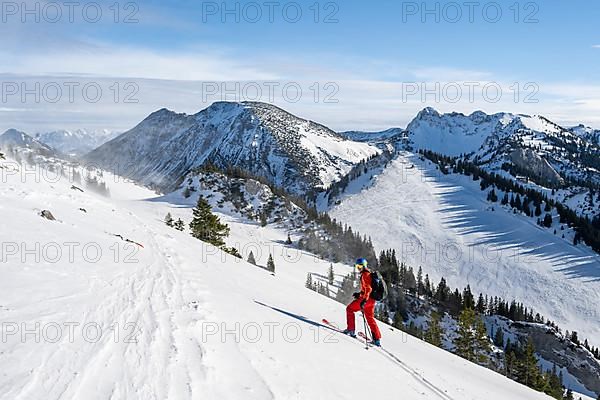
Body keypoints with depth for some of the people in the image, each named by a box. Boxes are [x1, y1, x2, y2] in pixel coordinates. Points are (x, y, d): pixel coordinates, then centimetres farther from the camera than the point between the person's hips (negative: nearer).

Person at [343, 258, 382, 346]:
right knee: (370, 318, 16)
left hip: (367, 299, -10)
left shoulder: (365, 274, -11)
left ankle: (351, 330, 1)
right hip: (372, 300, 10)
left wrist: (364, 300, -30)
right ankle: (377, 339, 13)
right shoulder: (369, 274, 19)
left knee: (349, 309, 4)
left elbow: (368, 288, -23)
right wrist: (360, 294, 30)